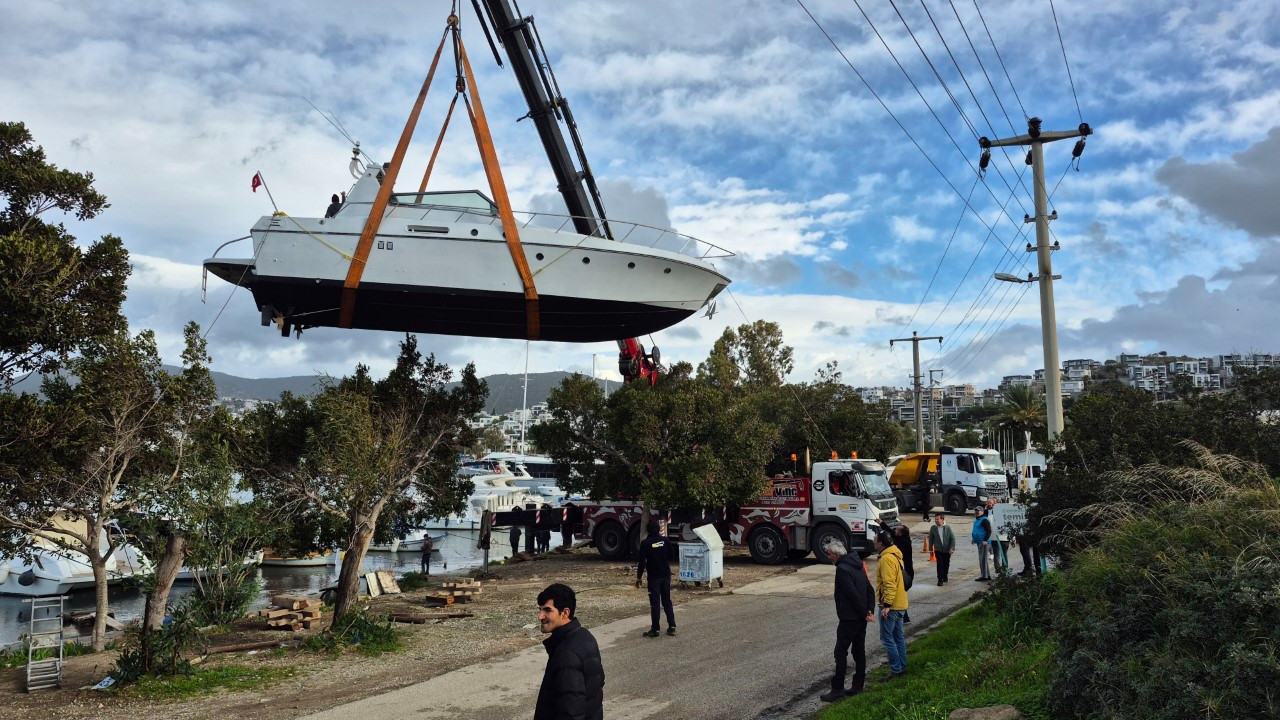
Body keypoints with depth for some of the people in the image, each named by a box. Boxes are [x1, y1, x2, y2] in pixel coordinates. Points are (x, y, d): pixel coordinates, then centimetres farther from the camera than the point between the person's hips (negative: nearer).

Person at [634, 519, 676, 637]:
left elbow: (642, 561, -11)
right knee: (667, 601, 13)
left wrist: (638, 577, -3)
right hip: (666, 575, 4)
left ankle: (655, 630, 1)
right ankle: (672, 626, 13)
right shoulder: (665, 540, 0)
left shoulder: (645, 543, -12)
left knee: (654, 603, -1)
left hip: (654, 577, -4)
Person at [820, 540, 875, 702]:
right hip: (861, 619, 9)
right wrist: (870, 611, 4)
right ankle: (857, 686, 21)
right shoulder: (857, 566, 11)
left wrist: (865, 613, -13)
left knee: (841, 652, -3)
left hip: (849, 619, -9)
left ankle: (837, 689, -1)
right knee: (859, 651, 14)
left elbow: (853, 595, -23)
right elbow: (870, 590, 12)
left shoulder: (842, 569, -18)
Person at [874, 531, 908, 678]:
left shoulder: (887, 559, -19)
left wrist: (887, 605, -25)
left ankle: (896, 670, -1)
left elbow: (889, 584, -25)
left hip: (890, 606, -10)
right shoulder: (896, 555, 12)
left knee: (887, 638, -3)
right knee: (898, 636, 16)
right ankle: (902, 667, 22)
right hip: (900, 604, 10)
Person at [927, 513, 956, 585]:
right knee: (940, 564, -10)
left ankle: (945, 577, 34)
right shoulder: (933, 528, -4)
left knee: (946, 564, 13)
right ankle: (940, 580, -6)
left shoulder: (948, 527, -7)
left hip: (947, 550, 1)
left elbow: (953, 538, -5)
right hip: (938, 550, -1)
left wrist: (952, 548, -14)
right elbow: (931, 539, 3)